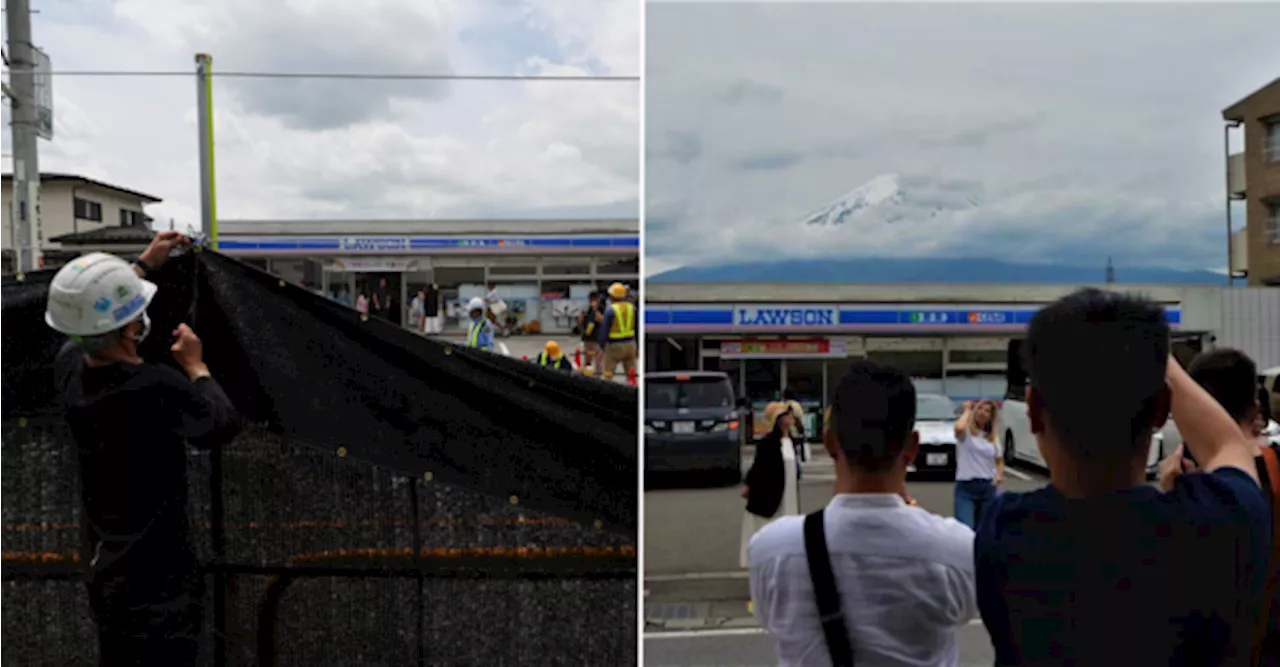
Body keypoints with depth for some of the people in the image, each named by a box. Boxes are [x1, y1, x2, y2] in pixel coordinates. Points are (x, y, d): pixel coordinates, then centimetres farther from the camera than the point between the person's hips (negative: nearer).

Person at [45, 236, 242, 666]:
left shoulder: (69, 365, -7)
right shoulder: (157, 388, -30)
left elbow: (94, 316, 16)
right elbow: (223, 427, -13)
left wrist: (145, 264, 23)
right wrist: (196, 367, -2)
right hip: (157, 577, -8)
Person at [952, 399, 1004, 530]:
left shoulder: (993, 437, 11)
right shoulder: (966, 432, -4)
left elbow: (999, 461, 22)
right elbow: (959, 428, -29)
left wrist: (999, 475, -1)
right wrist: (968, 410, -11)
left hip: (988, 488, 5)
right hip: (965, 487, -5)